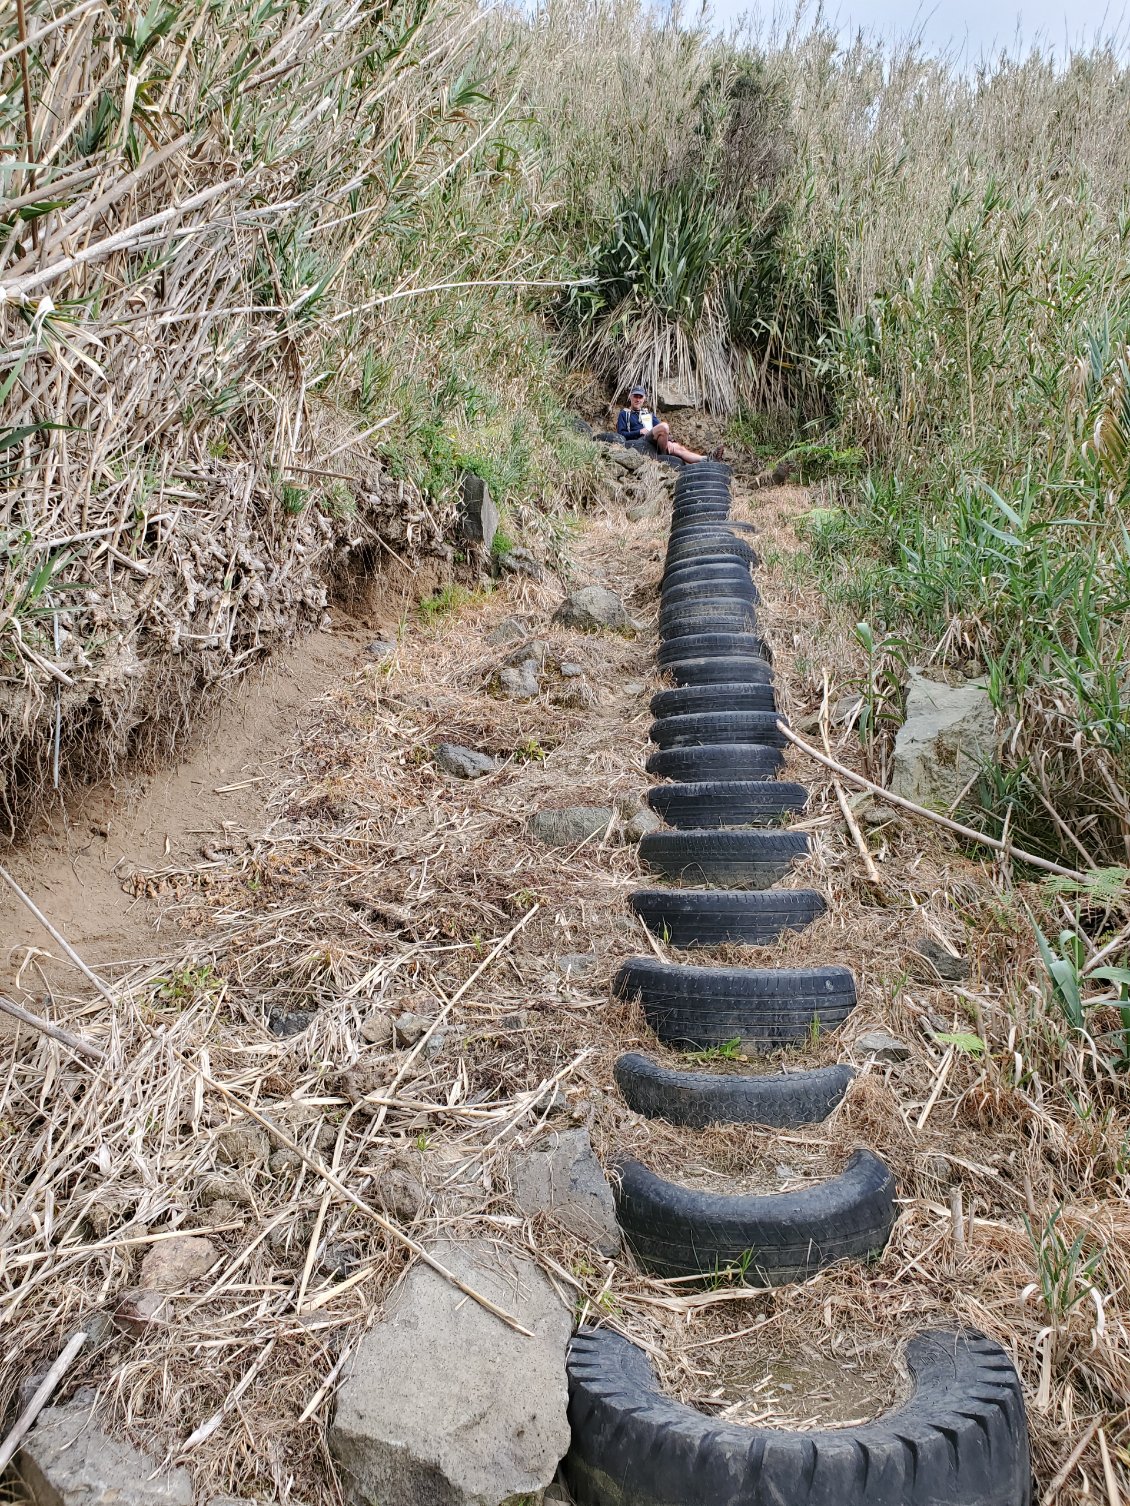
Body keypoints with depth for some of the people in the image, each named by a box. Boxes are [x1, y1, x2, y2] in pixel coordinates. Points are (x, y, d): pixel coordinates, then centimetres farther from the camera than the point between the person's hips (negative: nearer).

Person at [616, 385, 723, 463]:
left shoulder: (648, 413, 31)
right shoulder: (624, 414, 16)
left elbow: (660, 429, 18)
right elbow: (621, 434, 3)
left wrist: (669, 440, -5)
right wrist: (640, 432, -10)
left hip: (653, 443, 5)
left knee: (679, 448, -24)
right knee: (664, 426, -32)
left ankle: (706, 460, -44)